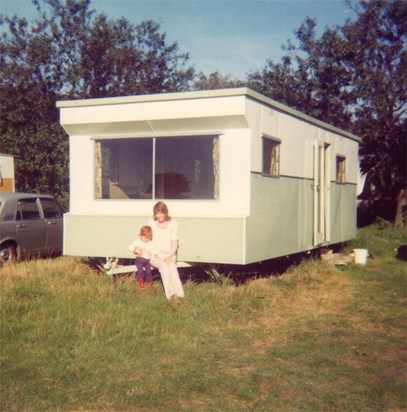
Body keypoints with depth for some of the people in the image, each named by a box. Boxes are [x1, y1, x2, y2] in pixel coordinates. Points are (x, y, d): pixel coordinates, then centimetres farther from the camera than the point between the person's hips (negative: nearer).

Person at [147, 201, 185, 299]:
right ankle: (169, 294, -47)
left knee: (171, 265, -35)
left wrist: (170, 255, -14)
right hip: (155, 256, 0)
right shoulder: (151, 223, 8)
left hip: (168, 255, 0)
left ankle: (179, 294, -46)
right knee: (163, 266, -34)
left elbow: (174, 243, 3)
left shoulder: (173, 224, 7)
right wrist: (154, 254, -10)